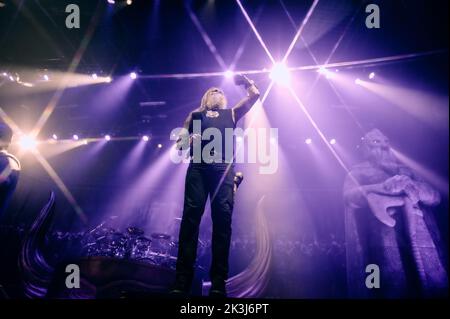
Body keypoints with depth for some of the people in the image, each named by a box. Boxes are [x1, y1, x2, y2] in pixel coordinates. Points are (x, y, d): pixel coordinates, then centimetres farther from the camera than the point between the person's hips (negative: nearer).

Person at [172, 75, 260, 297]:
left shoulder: (231, 113, 31)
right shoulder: (196, 115, 27)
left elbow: (255, 95, 32)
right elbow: (180, 141, 18)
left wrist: (244, 80, 41)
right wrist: (186, 141, -3)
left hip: (223, 166, 1)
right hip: (199, 165, 0)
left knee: (223, 217, -13)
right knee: (191, 214, -13)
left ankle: (218, 284, -14)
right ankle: (181, 282, -16)